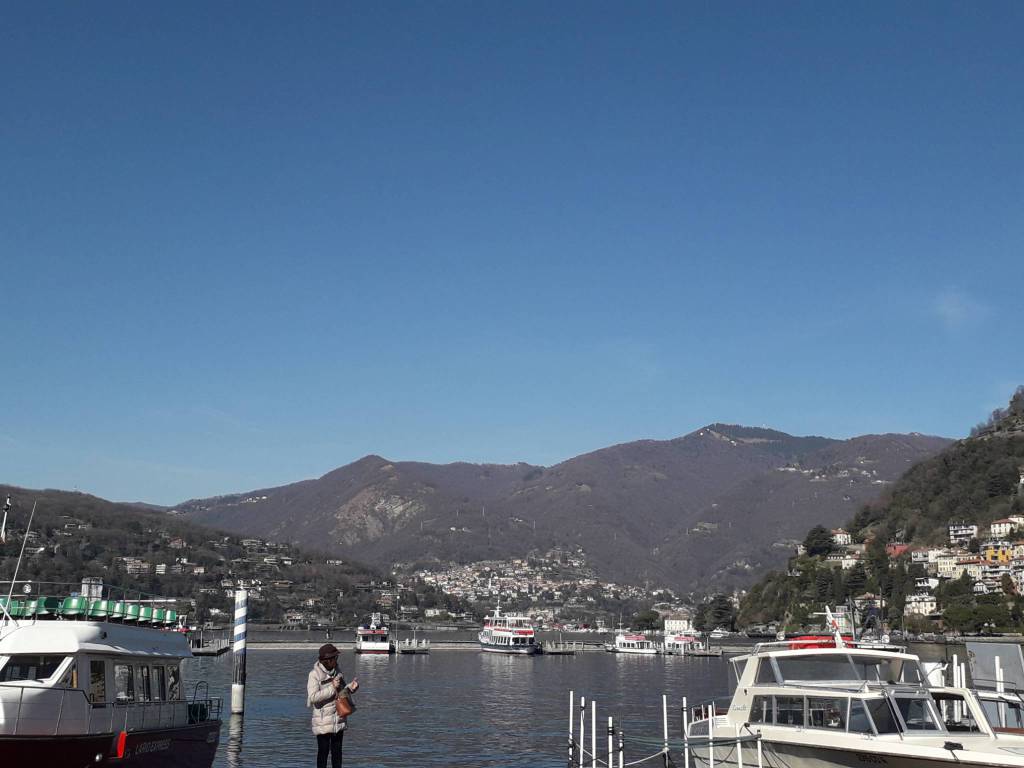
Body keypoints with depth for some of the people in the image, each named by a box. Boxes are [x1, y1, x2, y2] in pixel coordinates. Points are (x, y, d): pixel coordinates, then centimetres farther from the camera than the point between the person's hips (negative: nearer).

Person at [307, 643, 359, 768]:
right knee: (323, 752, 2)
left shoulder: (337, 671, 7)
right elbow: (313, 697, -21)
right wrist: (332, 688, -23)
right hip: (323, 722, -6)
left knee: (337, 752, 12)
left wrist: (350, 687, -4)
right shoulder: (315, 674, -13)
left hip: (338, 720, 6)